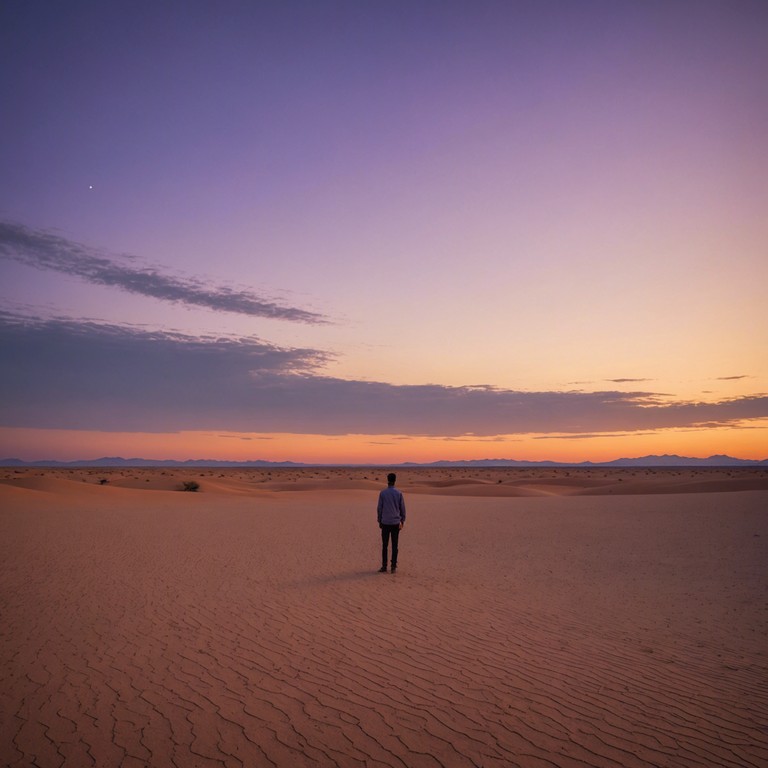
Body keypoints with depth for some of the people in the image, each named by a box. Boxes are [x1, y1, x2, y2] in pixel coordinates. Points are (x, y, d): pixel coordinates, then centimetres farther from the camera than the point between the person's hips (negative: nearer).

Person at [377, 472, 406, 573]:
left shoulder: (382, 493, -5)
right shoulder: (399, 493, -3)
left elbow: (379, 508, -2)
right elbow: (402, 508, 1)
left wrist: (379, 521, 9)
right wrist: (402, 521, 13)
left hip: (385, 523, -1)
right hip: (395, 523, 1)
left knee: (384, 545, 6)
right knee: (394, 545, 6)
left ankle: (384, 566, 4)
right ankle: (394, 566, 5)